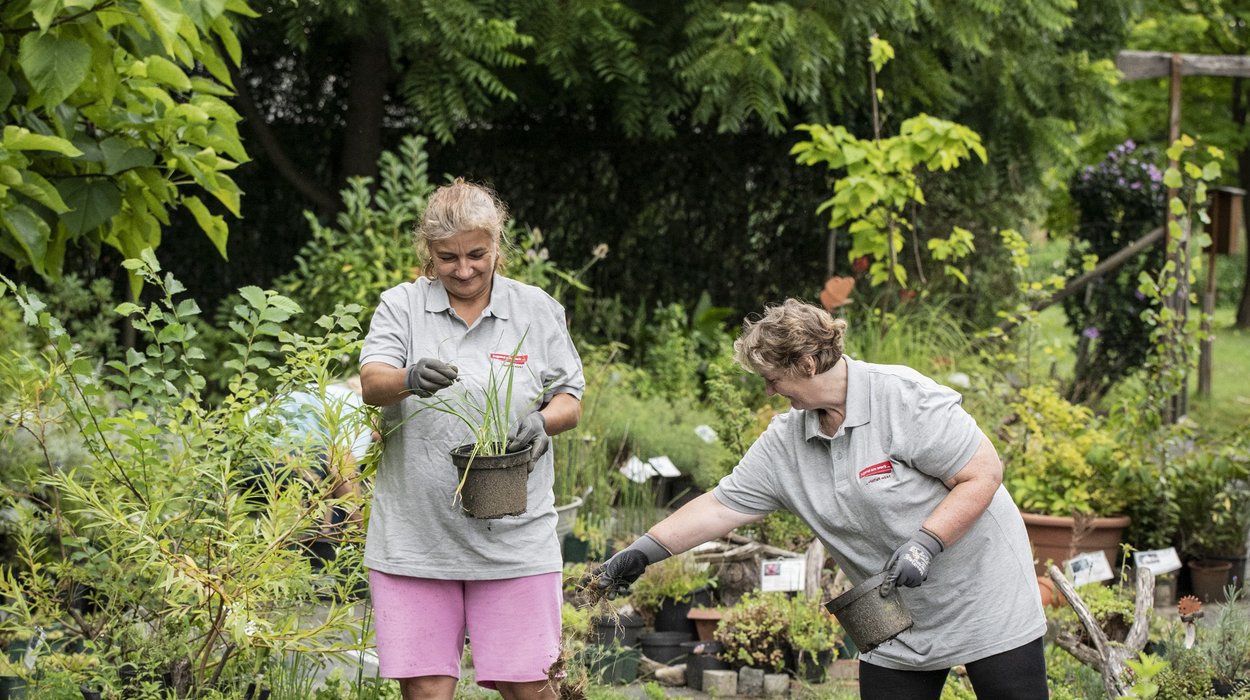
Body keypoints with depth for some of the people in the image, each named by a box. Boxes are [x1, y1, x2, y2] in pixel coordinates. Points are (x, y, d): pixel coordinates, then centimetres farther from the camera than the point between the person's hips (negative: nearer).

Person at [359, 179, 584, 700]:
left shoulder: (537, 310, 9)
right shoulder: (402, 306, 6)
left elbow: (570, 402, 11)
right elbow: (371, 383, -9)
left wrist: (543, 421, -13)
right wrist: (411, 378, -33)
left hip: (513, 537, 0)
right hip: (414, 535, 0)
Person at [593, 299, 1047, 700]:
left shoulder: (905, 398, -19)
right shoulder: (784, 443, 1)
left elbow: (984, 474, -19)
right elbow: (721, 506, 4)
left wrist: (924, 544, -26)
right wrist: (643, 552, 0)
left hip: (987, 606, -6)